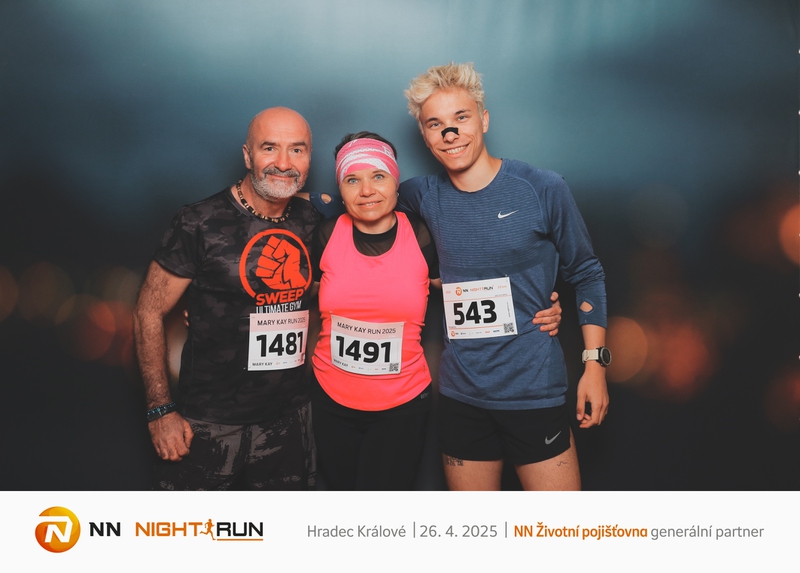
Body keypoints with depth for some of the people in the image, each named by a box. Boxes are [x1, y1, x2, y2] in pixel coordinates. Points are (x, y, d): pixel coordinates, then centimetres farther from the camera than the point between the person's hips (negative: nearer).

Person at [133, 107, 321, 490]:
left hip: (287, 422, 4)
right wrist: (160, 409, -10)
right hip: (207, 426, -4)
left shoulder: (313, 223, 3)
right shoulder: (200, 224, -11)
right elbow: (149, 314, -6)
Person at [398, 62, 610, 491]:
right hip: (461, 394, 3)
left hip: (535, 391, -2)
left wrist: (595, 362, -2)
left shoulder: (543, 190, -5)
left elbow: (585, 274, 3)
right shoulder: (425, 196, 1)